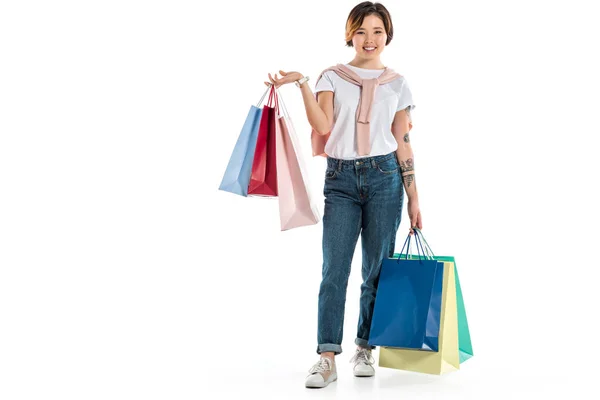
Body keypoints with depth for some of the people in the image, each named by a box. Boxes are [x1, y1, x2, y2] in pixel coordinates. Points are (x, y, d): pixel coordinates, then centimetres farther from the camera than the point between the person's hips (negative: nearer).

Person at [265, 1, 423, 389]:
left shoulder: (398, 83, 10)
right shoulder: (332, 77, 8)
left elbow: (403, 145, 8)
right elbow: (323, 127, -8)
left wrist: (414, 199, 5)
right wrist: (302, 84, -14)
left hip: (384, 176, 1)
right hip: (341, 178, -1)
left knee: (377, 269, 5)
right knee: (334, 269, -6)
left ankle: (366, 349, 20)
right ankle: (327, 358, -4)